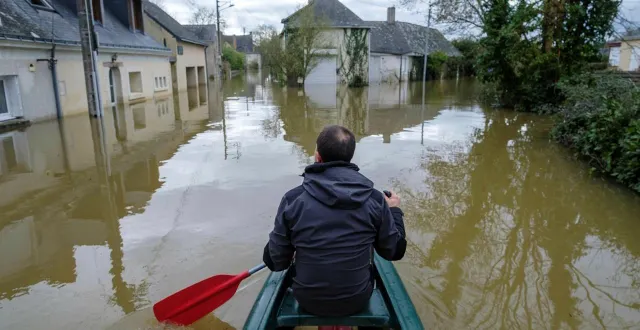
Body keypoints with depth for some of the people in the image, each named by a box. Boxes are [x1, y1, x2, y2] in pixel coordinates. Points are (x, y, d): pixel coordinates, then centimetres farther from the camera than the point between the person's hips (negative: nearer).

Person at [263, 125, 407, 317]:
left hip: (308, 301, 0)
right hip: (358, 301, 1)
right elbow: (395, 252, -3)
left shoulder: (293, 199, -19)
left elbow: (276, 263, -10)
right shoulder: (374, 200, -16)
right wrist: (395, 211, 13)